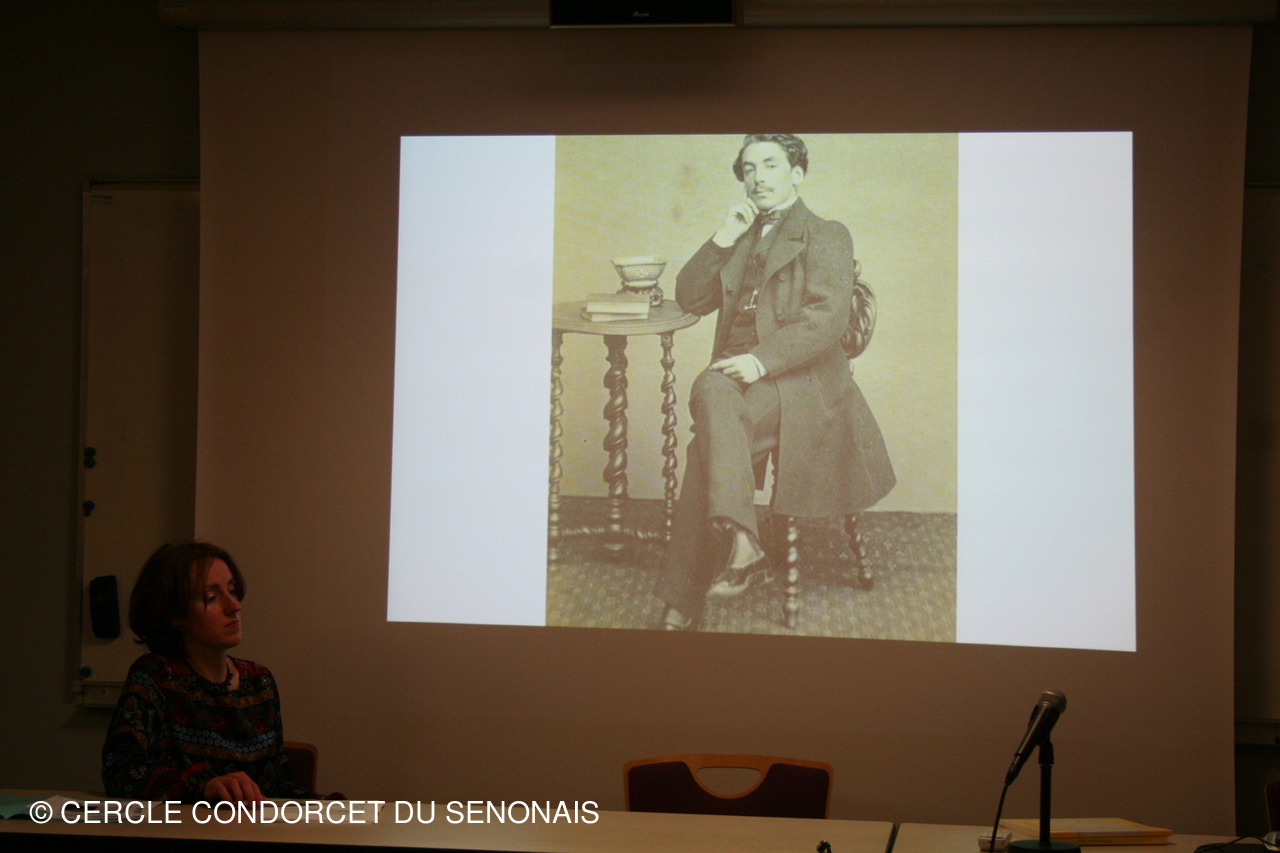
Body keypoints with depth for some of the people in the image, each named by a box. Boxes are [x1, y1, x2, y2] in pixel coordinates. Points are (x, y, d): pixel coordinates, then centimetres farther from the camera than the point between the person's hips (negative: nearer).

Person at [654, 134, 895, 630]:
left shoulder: (827, 237, 5)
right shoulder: (741, 239, 26)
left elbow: (827, 318, -10)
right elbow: (689, 299, 19)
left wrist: (763, 360, -23)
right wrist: (722, 240, 6)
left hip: (798, 381, -5)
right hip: (738, 372, 5)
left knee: (709, 443, -31)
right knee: (711, 392, -32)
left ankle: (685, 599, -34)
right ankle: (739, 543, -41)